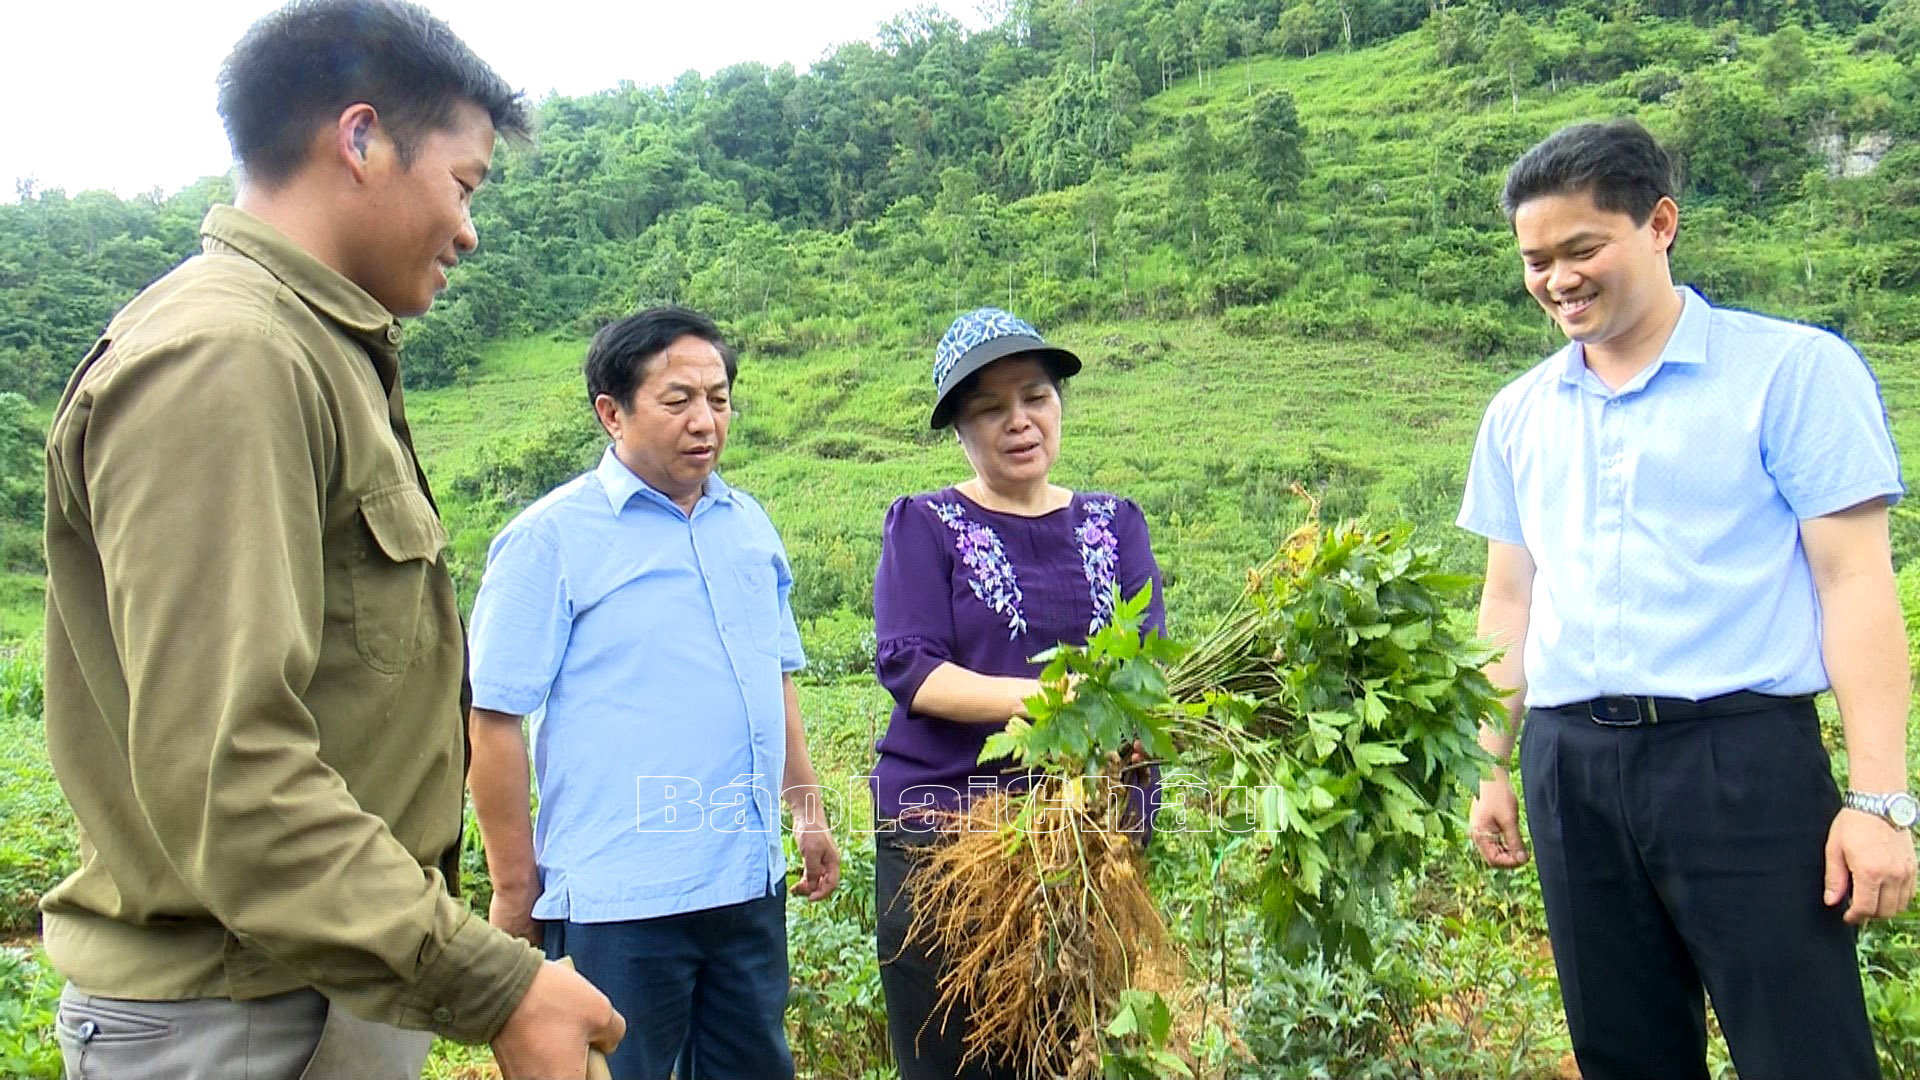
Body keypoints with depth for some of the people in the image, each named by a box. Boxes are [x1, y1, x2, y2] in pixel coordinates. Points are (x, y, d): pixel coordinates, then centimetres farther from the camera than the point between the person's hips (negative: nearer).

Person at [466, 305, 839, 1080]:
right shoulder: (550, 537, -9)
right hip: (618, 900, -6)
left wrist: (806, 807, 15)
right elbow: (493, 722, -10)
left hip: (749, 883, 6)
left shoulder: (749, 525, 10)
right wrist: (515, 889, -9)